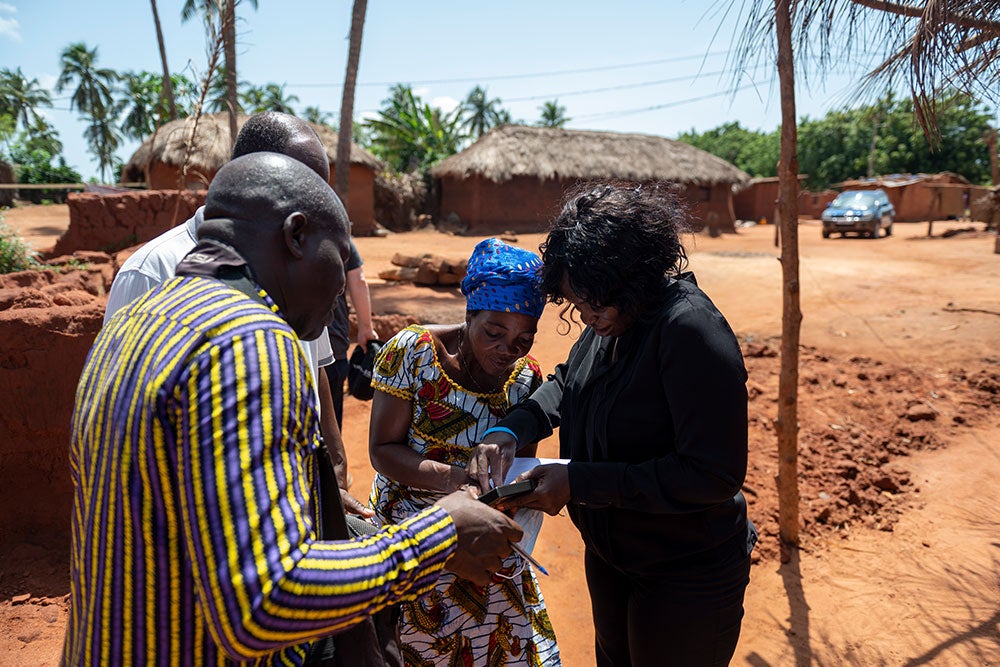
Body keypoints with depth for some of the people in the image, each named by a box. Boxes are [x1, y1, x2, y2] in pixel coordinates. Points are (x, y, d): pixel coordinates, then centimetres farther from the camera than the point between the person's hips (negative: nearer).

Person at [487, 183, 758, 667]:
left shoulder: (691, 329, -31)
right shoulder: (611, 318, -6)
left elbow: (714, 476, -31)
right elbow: (567, 381, 9)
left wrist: (579, 483, -30)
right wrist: (512, 429, -11)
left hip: (687, 578, -7)